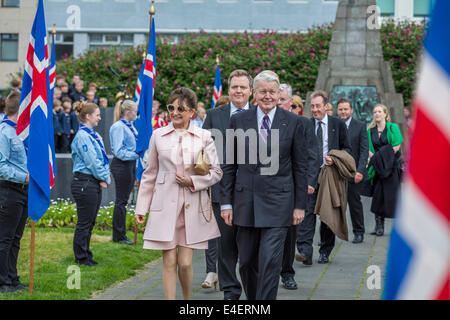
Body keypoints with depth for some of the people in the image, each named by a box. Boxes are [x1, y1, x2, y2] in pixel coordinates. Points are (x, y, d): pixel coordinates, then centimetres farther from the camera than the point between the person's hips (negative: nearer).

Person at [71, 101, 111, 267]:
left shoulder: (94, 135, 15)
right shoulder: (82, 136, -15)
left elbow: (103, 158, 16)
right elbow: (91, 161, -17)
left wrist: (106, 177, 2)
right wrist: (103, 178, -8)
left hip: (95, 183, 9)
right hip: (84, 182, -9)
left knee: (90, 222, 14)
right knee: (84, 222, -2)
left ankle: (86, 255, 21)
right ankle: (81, 257, 7)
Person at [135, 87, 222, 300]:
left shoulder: (204, 137, 3)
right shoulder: (158, 135, 6)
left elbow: (216, 172, 5)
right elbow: (150, 174, 12)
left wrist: (193, 181, -11)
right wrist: (141, 207, 10)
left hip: (193, 207, 0)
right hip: (165, 205, 1)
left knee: (185, 263, -1)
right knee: (169, 261, -1)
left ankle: (187, 299, 23)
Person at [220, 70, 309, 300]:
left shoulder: (293, 122, 1)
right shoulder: (238, 121, 4)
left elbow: (300, 166, 4)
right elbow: (229, 165, 7)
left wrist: (300, 205, 1)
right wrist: (226, 202, 3)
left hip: (278, 201, -2)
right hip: (246, 201, 2)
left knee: (270, 260, -9)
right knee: (246, 261, 9)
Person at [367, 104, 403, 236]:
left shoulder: (392, 127, 0)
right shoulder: (370, 130, 12)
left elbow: (397, 146, -7)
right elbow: (368, 149, 9)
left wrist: (384, 158, -11)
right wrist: (374, 158, -9)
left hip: (392, 166, -4)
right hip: (378, 168, 4)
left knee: (392, 194, -7)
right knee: (378, 195, -2)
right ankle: (379, 226, 2)